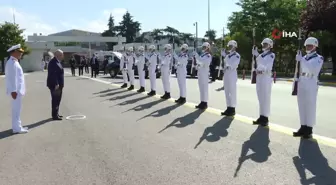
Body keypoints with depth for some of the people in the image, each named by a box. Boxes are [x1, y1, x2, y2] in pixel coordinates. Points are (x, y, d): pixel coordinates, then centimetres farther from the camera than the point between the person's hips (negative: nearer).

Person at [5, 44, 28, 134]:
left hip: (18, 90, 10)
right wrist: (13, 91, -23)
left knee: (17, 109, 15)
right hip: (15, 90, -10)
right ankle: (17, 128, 2)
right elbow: (12, 78, -22)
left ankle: (17, 126, 24)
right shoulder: (12, 62, -16)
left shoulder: (14, 62, 15)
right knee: (16, 109, -4)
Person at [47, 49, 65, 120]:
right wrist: (56, 84, -25)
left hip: (58, 85, 10)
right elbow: (53, 74, -24)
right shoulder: (53, 62, -18)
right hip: (55, 85, -10)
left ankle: (56, 114, 26)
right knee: (55, 100, -5)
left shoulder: (57, 62, 15)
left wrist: (61, 84, 19)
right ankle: (54, 115, 2)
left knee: (57, 100, 16)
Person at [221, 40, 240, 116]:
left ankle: (232, 109, 2)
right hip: (226, 74, 8)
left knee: (232, 92, -4)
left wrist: (225, 56, -26)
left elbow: (232, 64, -20)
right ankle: (228, 108, 16)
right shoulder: (228, 55, 15)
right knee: (227, 92, 9)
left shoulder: (237, 55, -7)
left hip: (232, 74, -8)